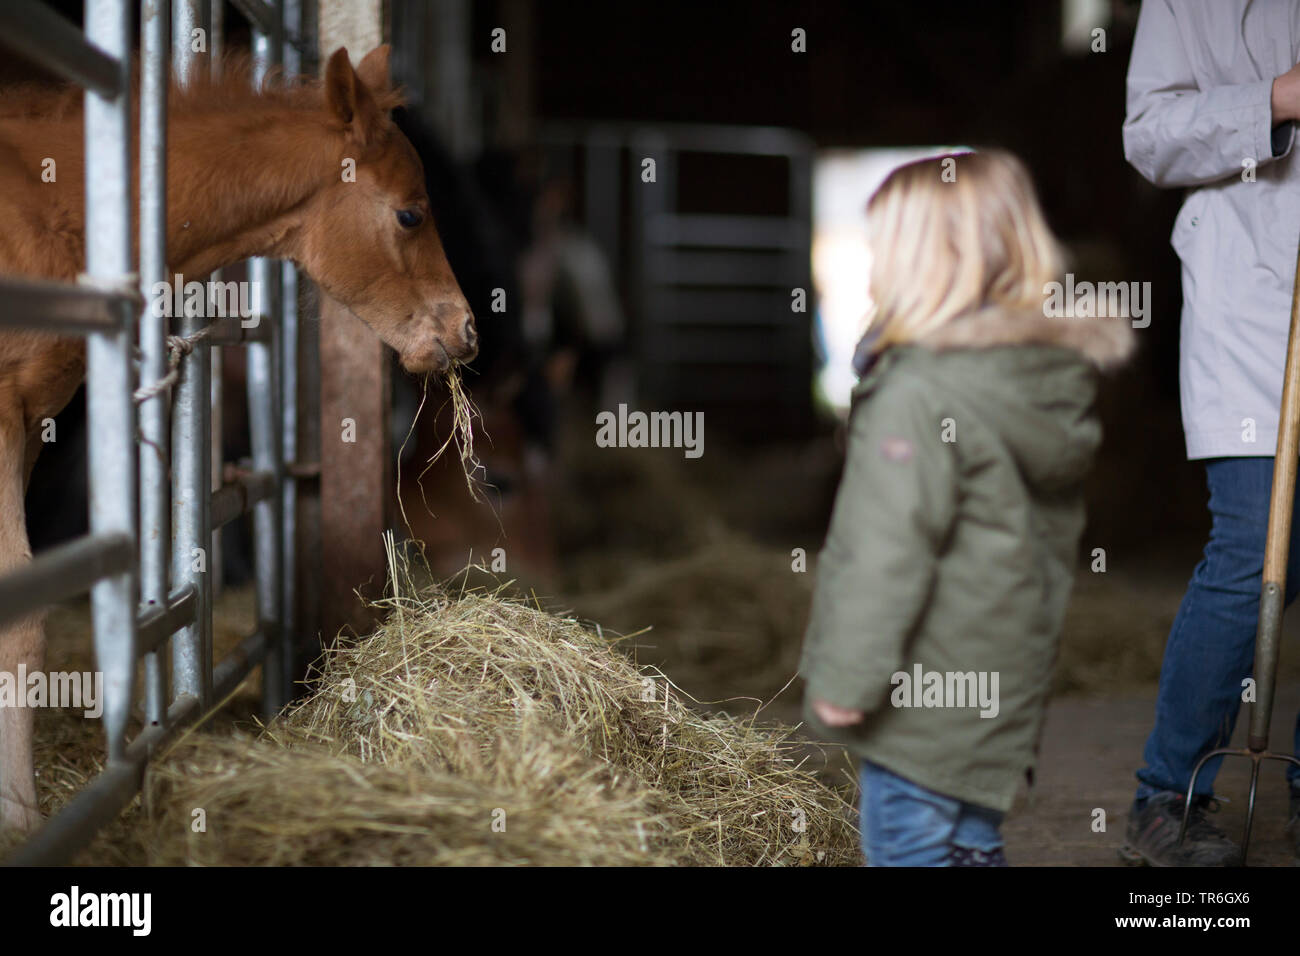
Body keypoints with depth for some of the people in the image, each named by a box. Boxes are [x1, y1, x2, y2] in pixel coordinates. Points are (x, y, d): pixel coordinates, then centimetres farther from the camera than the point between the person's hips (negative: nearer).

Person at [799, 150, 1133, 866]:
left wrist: (844, 678, -15)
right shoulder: (1056, 376, 5)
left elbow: (887, 551, -22)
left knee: (908, 850, 2)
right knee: (972, 846, 20)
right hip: (1002, 691, 9)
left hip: (923, 702, -9)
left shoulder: (920, 391, -22)